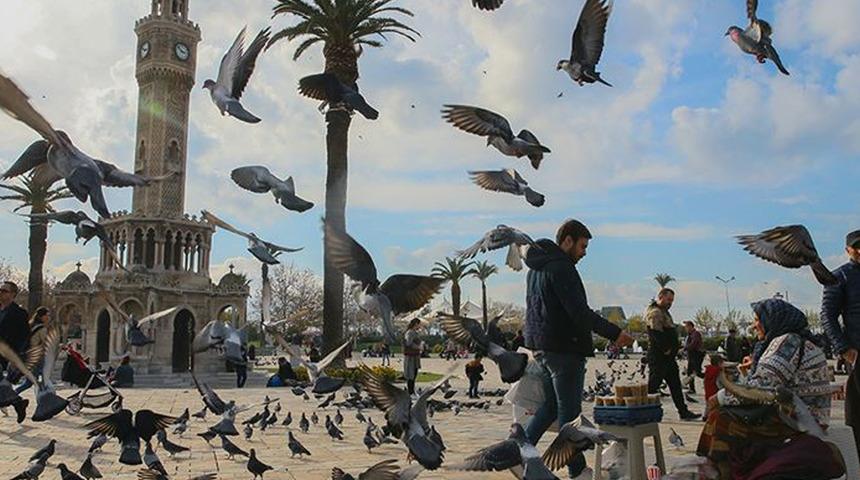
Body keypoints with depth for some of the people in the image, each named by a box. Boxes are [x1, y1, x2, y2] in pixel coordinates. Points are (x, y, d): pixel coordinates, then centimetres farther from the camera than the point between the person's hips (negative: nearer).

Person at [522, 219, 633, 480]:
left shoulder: (536, 267, 16)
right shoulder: (560, 267, -15)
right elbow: (579, 312, -22)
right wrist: (614, 333, -19)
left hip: (541, 347, 9)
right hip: (564, 348, -9)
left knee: (550, 405, 18)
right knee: (569, 410, 0)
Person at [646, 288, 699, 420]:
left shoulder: (664, 312, 20)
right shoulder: (654, 312, -14)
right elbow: (656, 334, -23)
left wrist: (675, 347, 11)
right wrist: (666, 349, -17)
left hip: (668, 356, 11)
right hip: (658, 356, -11)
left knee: (676, 385, 14)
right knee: (653, 385, -6)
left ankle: (683, 412, 20)